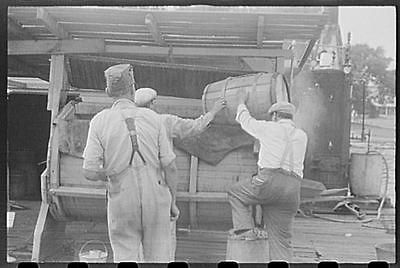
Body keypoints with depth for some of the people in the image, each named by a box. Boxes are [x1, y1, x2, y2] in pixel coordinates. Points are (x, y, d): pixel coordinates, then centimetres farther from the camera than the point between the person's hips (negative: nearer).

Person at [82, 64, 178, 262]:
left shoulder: (100, 121, -6)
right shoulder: (152, 118, -3)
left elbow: (89, 172, -10)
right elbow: (170, 166, -3)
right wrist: (173, 202, 8)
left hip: (122, 199, -1)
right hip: (155, 195, 1)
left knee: (125, 257, 11)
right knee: (158, 258, 12)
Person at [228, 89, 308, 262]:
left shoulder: (269, 128, 6)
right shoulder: (302, 136, 19)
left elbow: (245, 121, 22)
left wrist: (241, 102, 42)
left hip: (269, 181, -5)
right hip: (292, 189, 5)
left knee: (235, 193, 21)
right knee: (281, 239, 9)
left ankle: (245, 229, 6)